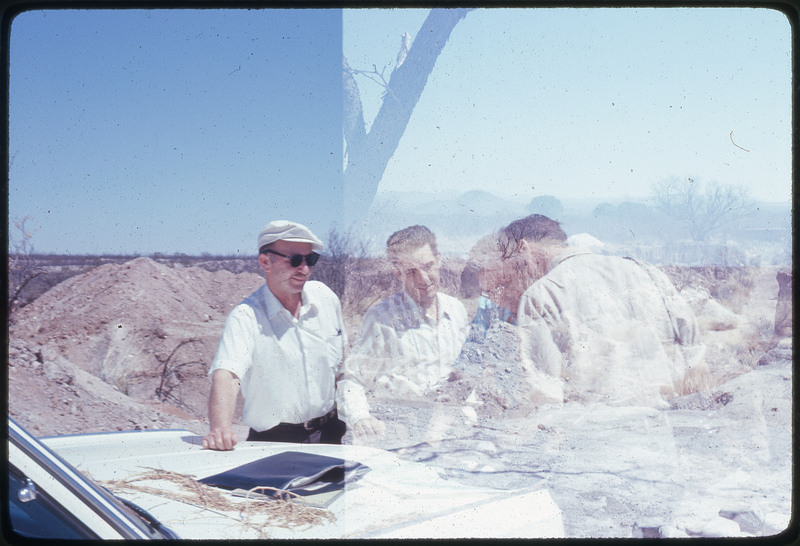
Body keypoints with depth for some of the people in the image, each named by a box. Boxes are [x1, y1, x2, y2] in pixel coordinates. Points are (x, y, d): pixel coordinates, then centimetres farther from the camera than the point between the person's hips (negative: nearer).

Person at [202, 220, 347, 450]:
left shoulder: (325, 297, 3)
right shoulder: (246, 317, -14)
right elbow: (226, 374, -29)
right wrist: (221, 429, -46)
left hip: (330, 434, 3)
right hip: (273, 442, -3)